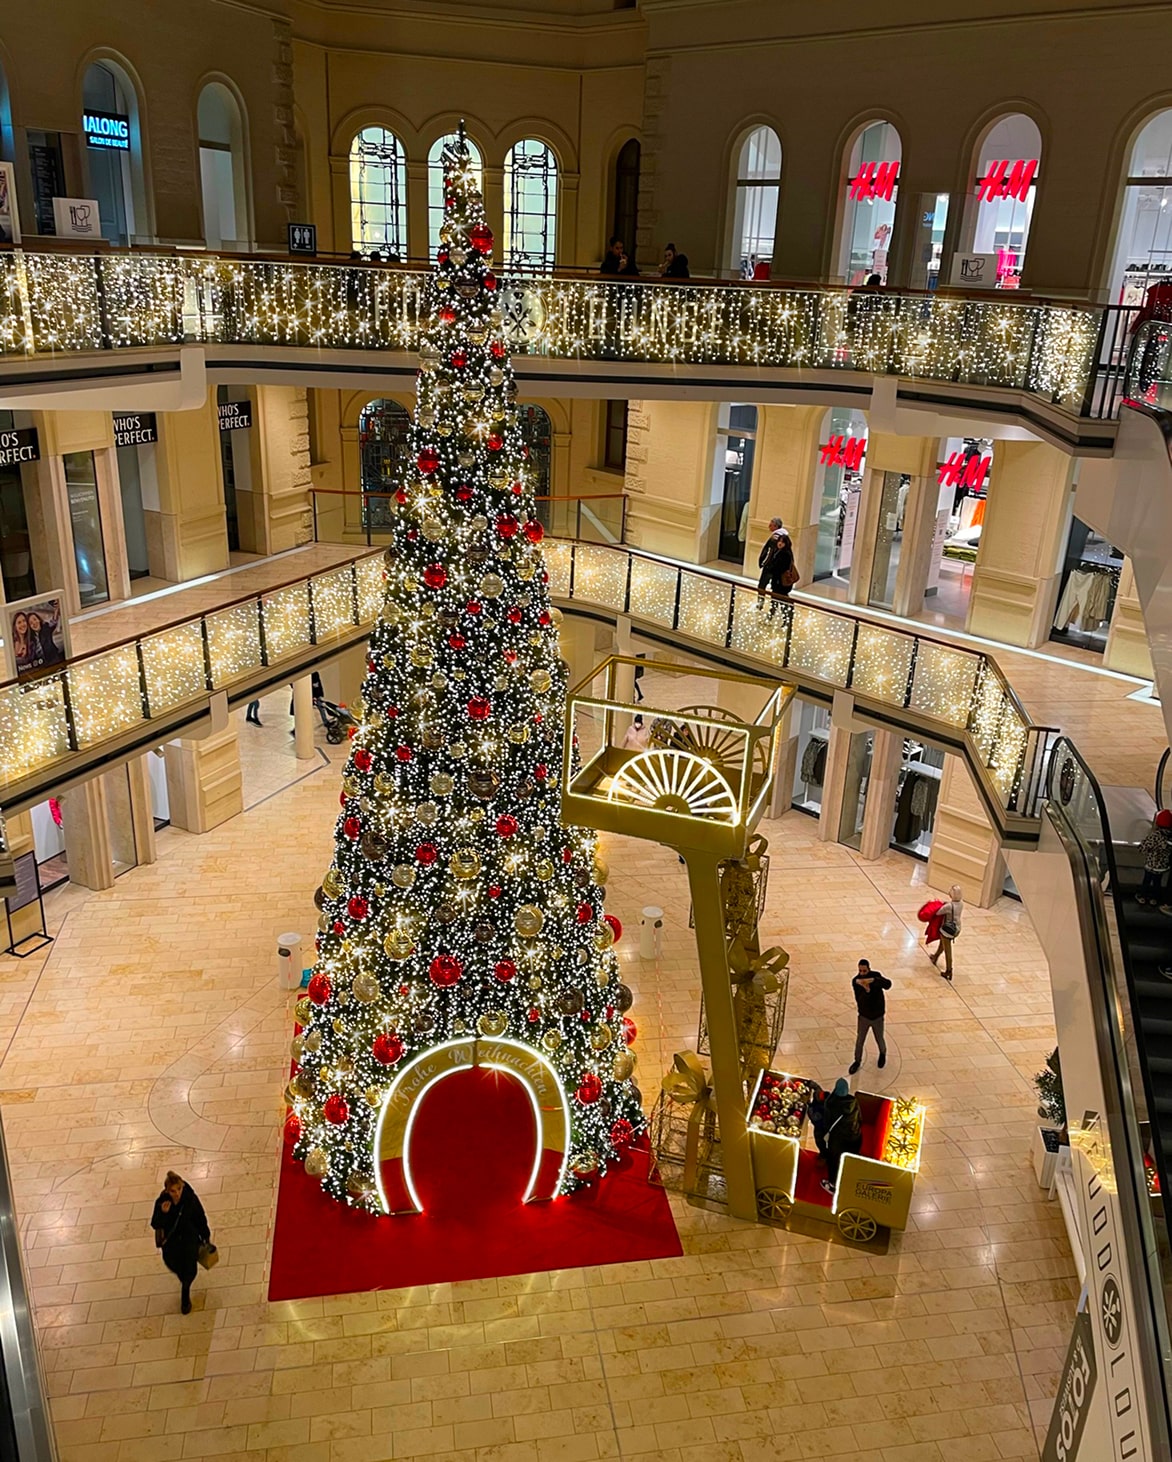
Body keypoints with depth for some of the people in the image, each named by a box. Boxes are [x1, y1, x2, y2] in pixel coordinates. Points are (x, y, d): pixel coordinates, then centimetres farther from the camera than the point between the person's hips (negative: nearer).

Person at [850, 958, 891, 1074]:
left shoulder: (875, 975, -20)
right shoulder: (855, 981, -18)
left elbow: (888, 984, -38)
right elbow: (859, 1000, -25)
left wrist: (873, 980, -55)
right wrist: (866, 990, -45)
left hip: (877, 1016, -1)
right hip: (863, 1016, 1)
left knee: (879, 1039, 19)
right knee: (859, 1040, 13)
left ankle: (883, 1053, 52)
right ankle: (857, 1061, 37)